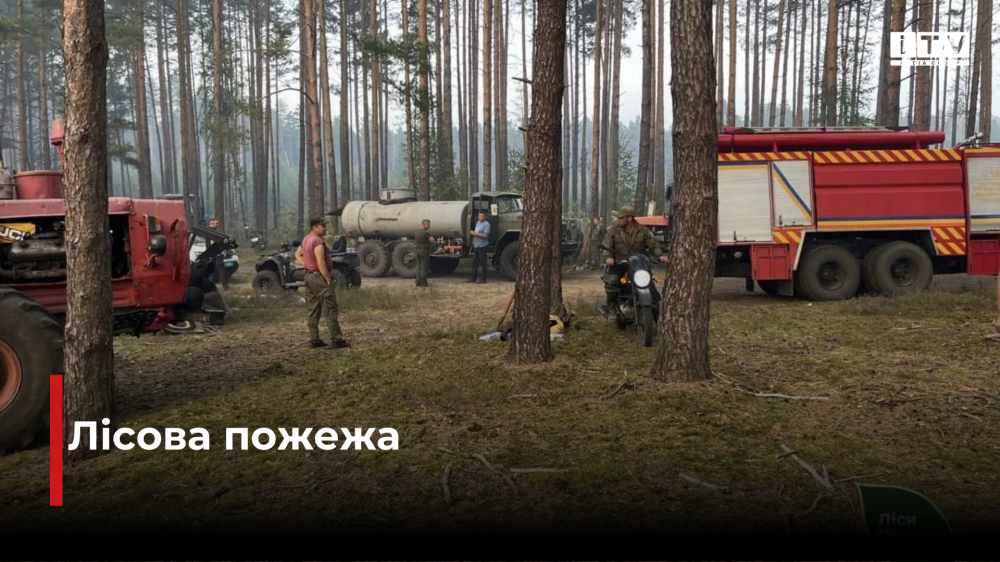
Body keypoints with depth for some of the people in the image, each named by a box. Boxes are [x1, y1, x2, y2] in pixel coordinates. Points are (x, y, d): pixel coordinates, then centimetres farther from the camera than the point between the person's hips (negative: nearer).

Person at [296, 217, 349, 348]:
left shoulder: (306, 240, 13)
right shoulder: (317, 241, -17)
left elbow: (297, 254, 27)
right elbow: (321, 263, -23)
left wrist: (307, 265, 15)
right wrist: (329, 280, -19)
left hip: (309, 276, 10)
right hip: (319, 277, -10)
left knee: (313, 311, 11)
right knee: (330, 310, -6)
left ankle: (314, 339, 13)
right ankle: (336, 339, -6)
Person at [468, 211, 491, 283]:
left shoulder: (486, 224, -12)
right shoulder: (478, 223, 17)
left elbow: (485, 235, -20)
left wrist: (475, 233, -18)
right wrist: (473, 233, 9)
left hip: (482, 246, -9)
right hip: (476, 246, 9)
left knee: (483, 262, -4)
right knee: (475, 262, 12)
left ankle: (483, 279, 1)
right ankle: (473, 278, 18)